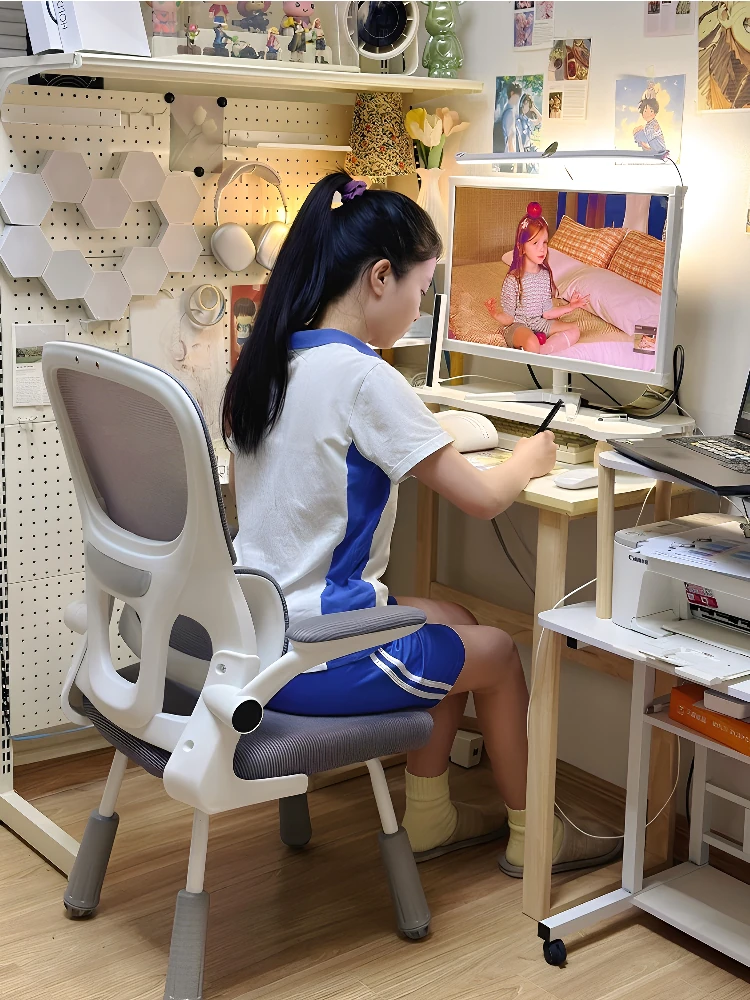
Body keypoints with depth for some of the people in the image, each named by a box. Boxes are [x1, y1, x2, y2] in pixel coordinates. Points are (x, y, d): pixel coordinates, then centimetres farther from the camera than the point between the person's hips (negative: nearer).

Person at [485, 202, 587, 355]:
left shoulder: (545, 275, 5)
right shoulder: (513, 279, -15)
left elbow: (546, 313, 11)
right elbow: (509, 318, -13)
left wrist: (570, 306, 9)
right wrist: (496, 315, -34)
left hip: (540, 323, 8)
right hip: (518, 326, -8)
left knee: (574, 330, -8)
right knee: (532, 343, -40)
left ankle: (542, 349, -20)